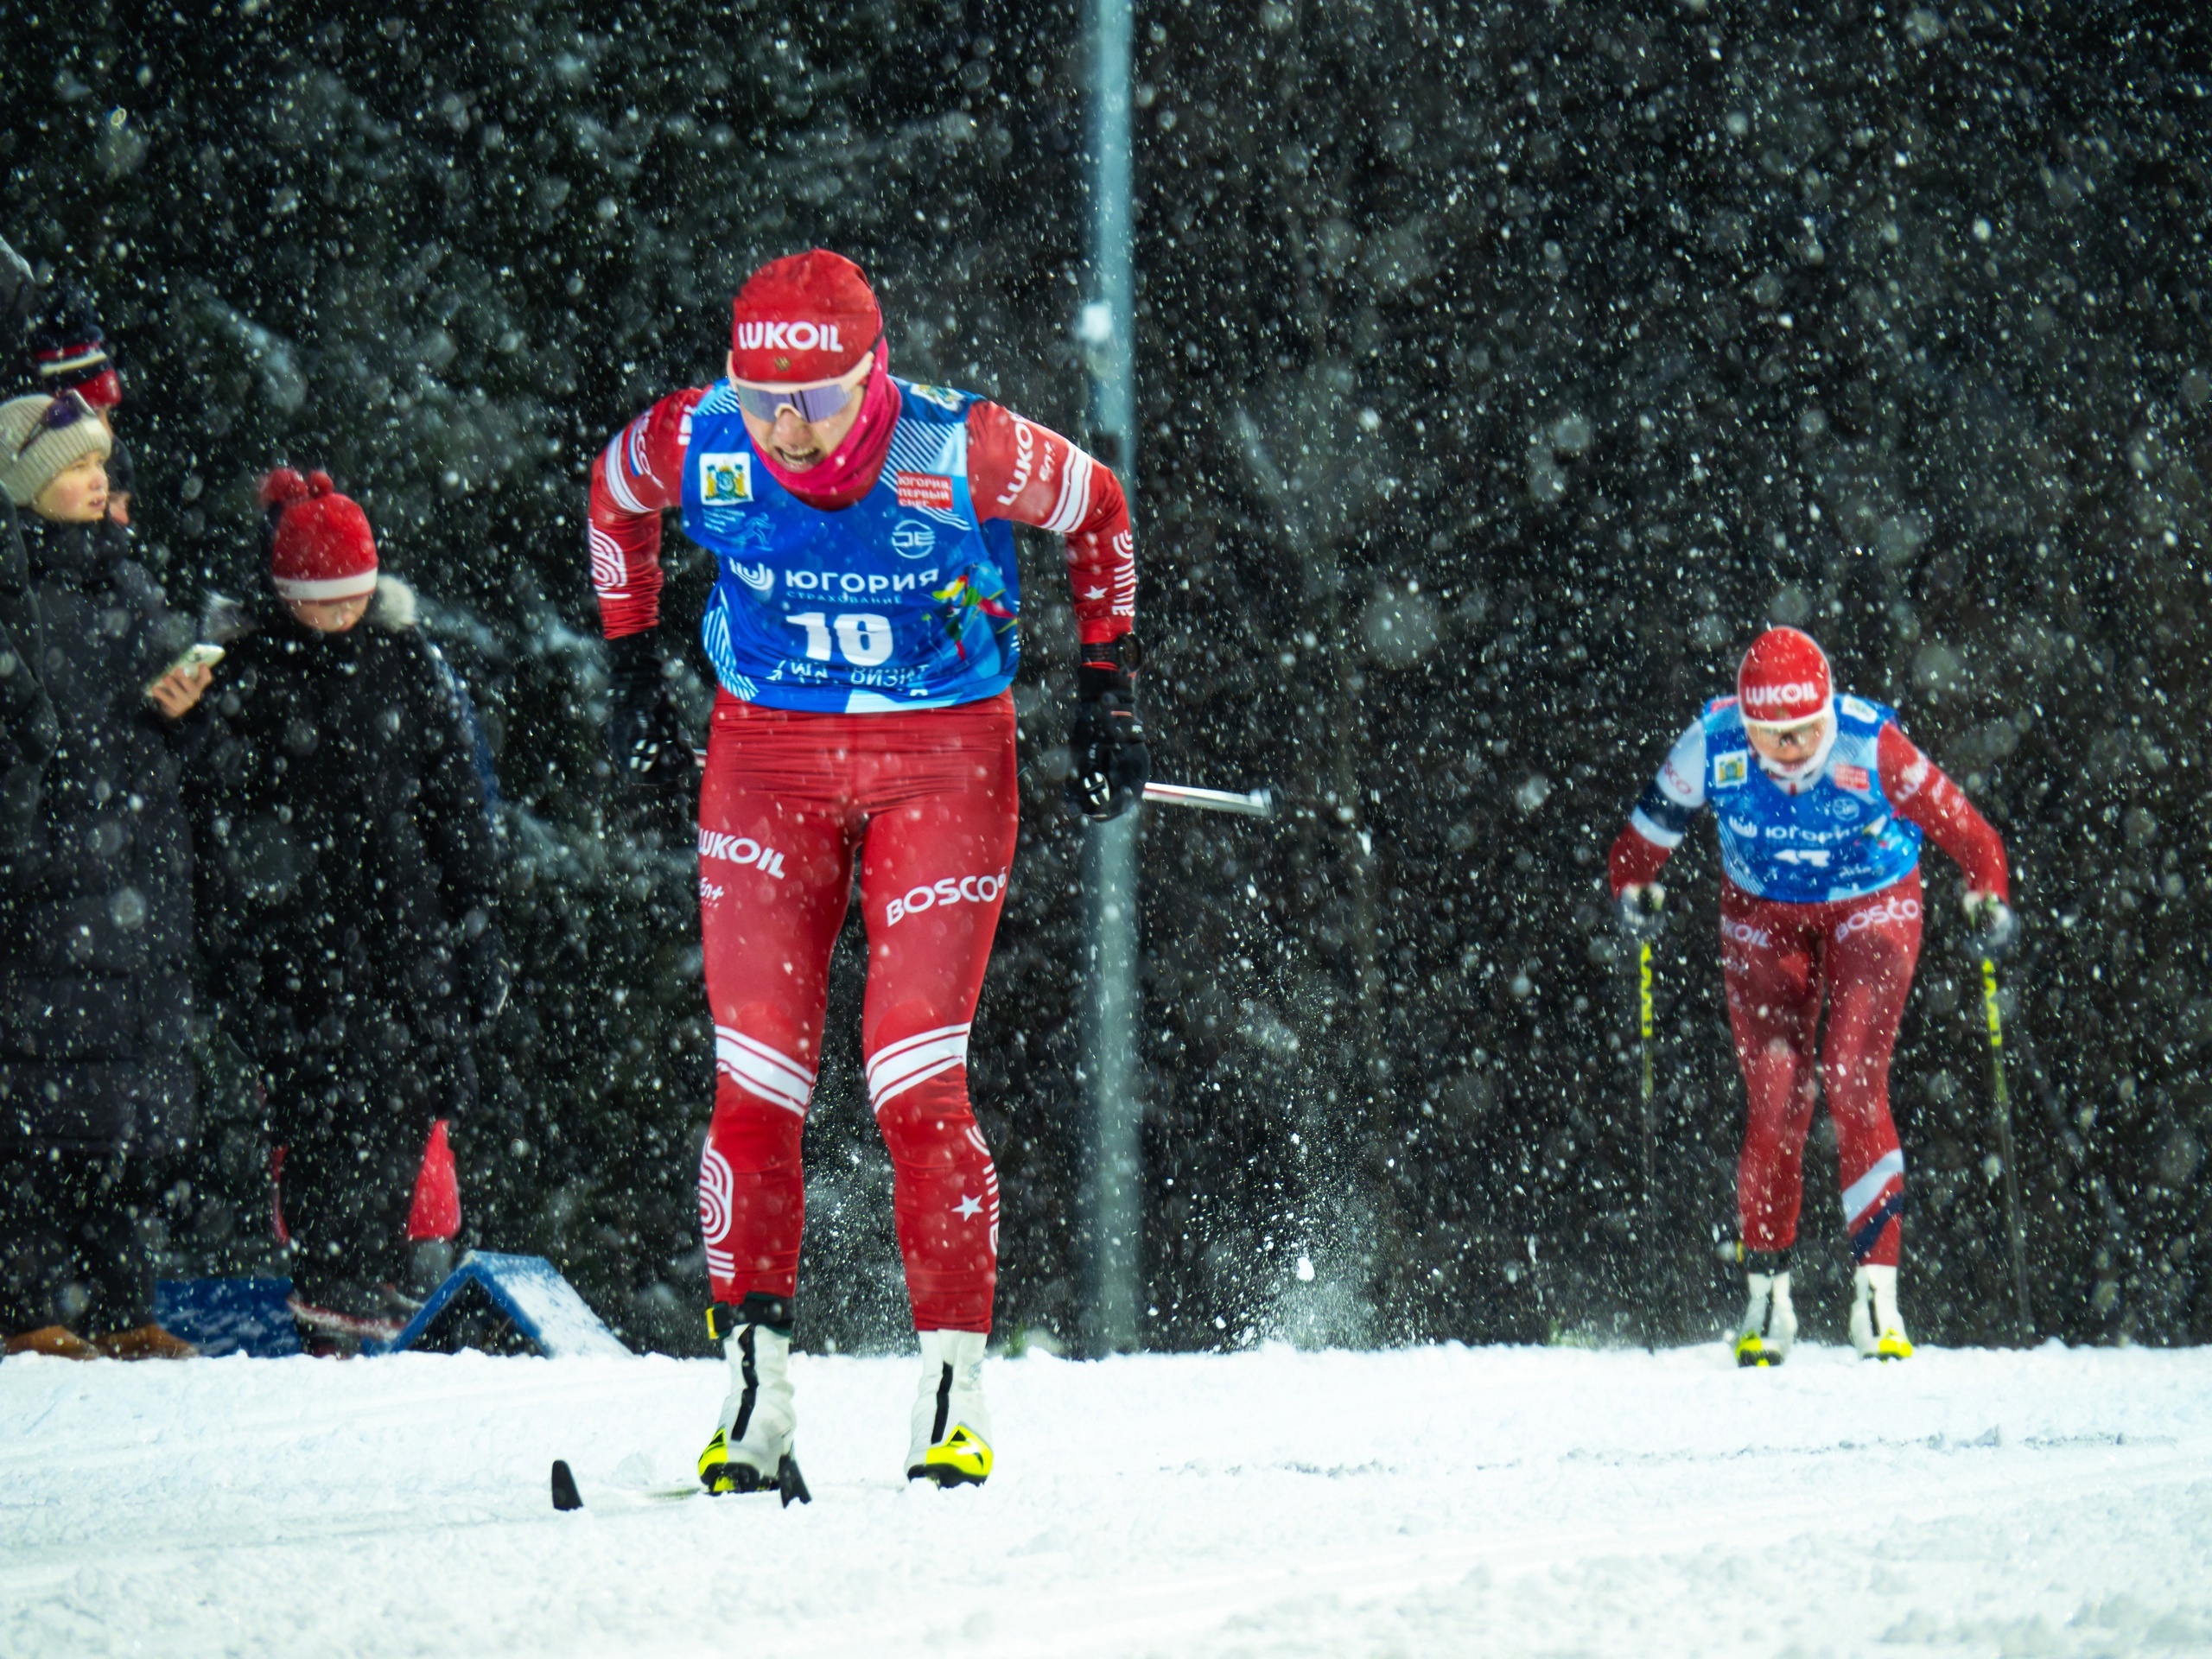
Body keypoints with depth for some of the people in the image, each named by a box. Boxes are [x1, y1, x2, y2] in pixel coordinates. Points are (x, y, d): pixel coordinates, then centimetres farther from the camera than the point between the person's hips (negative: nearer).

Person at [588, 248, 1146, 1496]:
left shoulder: (964, 453, -20)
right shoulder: (697, 445, -13)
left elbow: (1099, 514, 1)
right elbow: (616, 498, 12)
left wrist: (1110, 689, 2)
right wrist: (634, 669, 11)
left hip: (941, 762, -2)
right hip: (765, 761, 3)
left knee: (917, 1082, -11)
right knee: (756, 1084, -5)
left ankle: (957, 1389, -2)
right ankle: (756, 1389, 0)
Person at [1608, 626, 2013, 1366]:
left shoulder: (1872, 747, -28)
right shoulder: (1712, 747, -22)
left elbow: (1956, 822, -20)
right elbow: (1651, 826, -5)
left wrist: (1988, 896, -34)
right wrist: (1635, 884, -21)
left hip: (1871, 912, -2)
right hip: (1764, 916, 2)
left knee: (1853, 1082, -18)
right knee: (1774, 1101, -7)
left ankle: (1876, 1286, -15)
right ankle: (1767, 1296, 7)